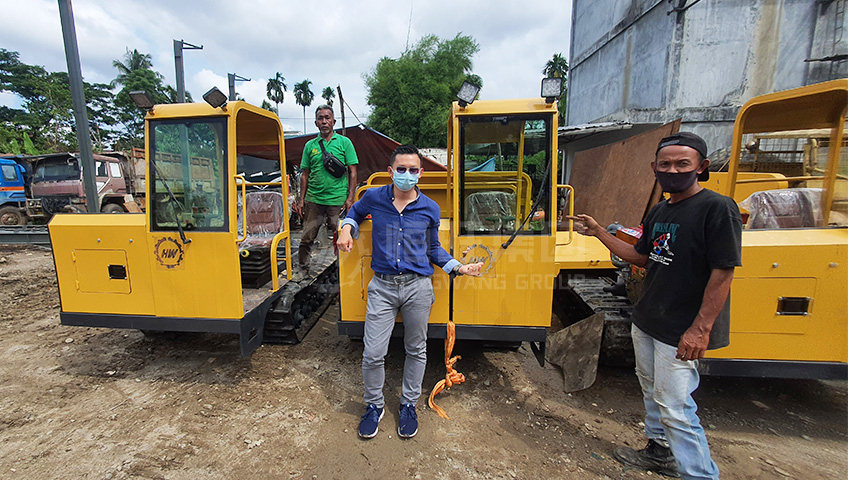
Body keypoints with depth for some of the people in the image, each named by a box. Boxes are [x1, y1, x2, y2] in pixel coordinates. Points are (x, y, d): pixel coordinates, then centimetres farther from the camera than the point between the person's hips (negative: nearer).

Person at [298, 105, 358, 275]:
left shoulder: (344, 142, 4)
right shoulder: (310, 145, 11)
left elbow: (352, 172, 1)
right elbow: (305, 175, 14)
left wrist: (350, 198, -7)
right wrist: (302, 200, 8)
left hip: (337, 201, -2)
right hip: (313, 200, 3)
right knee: (306, 238, 6)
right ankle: (302, 270, 22)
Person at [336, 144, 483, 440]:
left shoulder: (430, 209, 0)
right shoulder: (373, 198, 0)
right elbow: (355, 212, 23)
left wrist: (459, 268, 1)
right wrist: (346, 229, 2)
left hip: (418, 287, 1)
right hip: (382, 287, 0)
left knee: (416, 350, 14)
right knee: (373, 353, 3)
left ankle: (408, 405, 38)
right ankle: (374, 405, 31)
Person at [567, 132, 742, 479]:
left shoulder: (718, 208, -15)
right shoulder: (659, 211, 9)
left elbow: (723, 272, -19)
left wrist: (701, 328, -22)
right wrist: (598, 232, 9)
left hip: (681, 331, -8)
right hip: (646, 320, 8)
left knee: (674, 406, 0)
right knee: (651, 388, 22)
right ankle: (660, 451, 42)